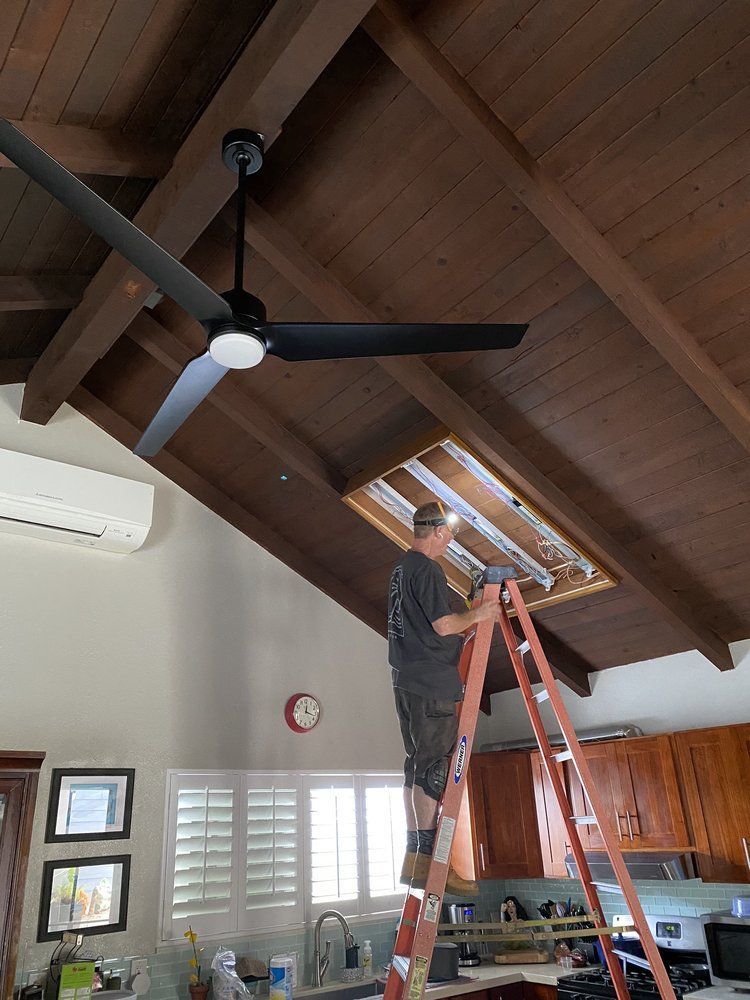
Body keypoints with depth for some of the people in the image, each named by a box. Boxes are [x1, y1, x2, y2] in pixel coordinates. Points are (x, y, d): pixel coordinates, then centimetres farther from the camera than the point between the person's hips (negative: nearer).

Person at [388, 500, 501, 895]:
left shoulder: (400, 568, 18)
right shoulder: (428, 569, -13)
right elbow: (444, 625, -18)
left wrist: (468, 625, 26)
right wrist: (478, 614, -1)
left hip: (406, 680, 10)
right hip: (432, 683, -10)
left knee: (417, 766, 11)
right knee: (433, 767, -7)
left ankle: (414, 858, 16)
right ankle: (427, 859, -4)